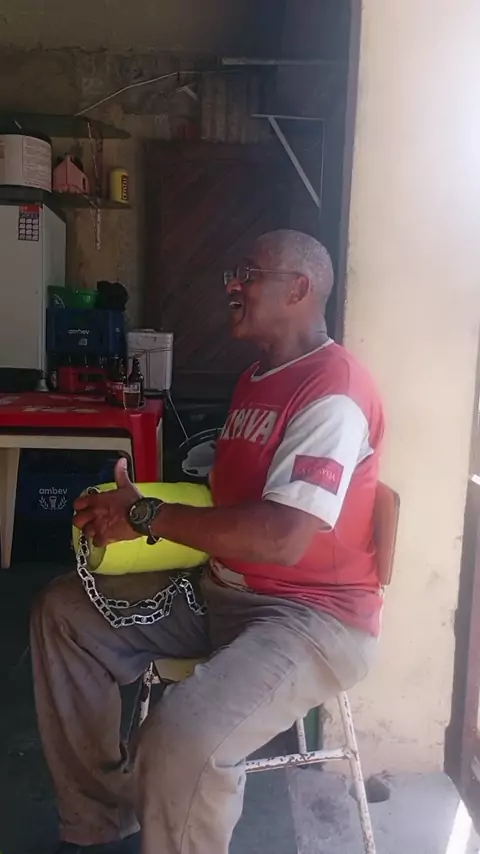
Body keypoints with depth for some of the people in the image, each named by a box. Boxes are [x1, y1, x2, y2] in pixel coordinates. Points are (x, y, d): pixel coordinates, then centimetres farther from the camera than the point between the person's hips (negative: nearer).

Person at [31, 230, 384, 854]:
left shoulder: (333, 392, -19)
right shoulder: (256, 380, 13)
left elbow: (280, 538, -28)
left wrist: (145, 516, -19)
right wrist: (121, 510, 1)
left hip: (315, 615, -9)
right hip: (222, 591, 10)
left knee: (184, 738, -34)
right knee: (64, 611, 7)